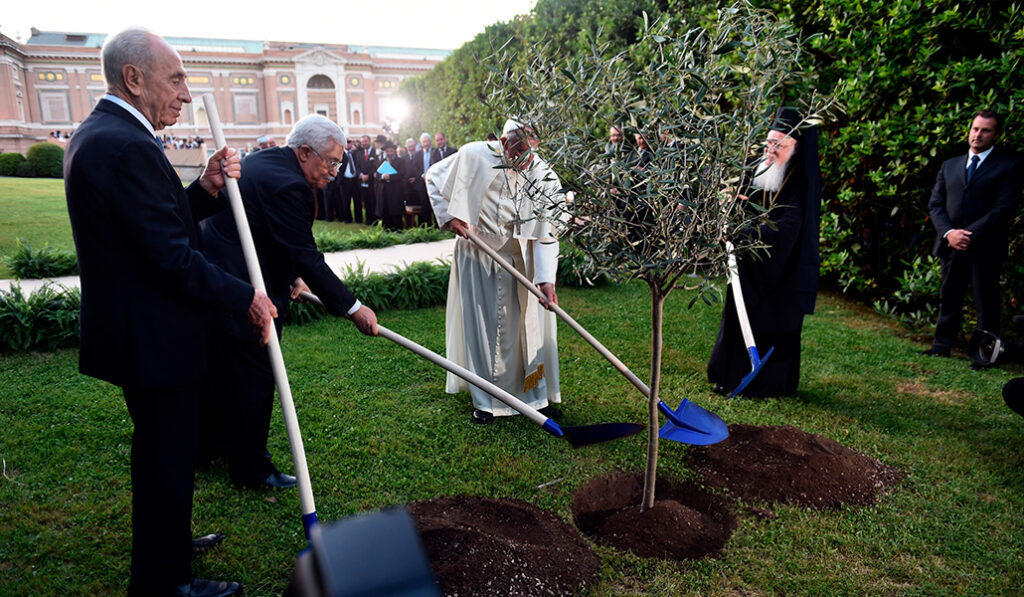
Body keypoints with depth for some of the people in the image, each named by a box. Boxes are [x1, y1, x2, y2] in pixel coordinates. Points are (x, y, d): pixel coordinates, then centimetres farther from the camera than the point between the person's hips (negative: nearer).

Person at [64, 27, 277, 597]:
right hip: (154, 340, -11)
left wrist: (205, 190, -2)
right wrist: (246, 298, -17)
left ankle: (168, 540, 47)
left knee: (160, 453, 26)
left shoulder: (95, 135, 10)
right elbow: (173, 257, -26)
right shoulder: (127, 146, -24)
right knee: (168, 459, 6)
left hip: (132, 331, 11)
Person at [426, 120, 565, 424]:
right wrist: (448, 216, -7)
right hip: (476, 256, 0)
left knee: (528, 325, 5)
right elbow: (434, 177, 3)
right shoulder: (474, 156, -14)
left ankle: (537, 394, 22)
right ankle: (485, 401, 19)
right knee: (480, 327, 5)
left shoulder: (545, 178, -14)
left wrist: (546, 279, -26)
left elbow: (546, 234, -16)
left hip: (519, 262, 1)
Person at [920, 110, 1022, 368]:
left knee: (986, 303, 4)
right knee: (948, 298, 12)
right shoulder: (950, 165, 14)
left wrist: (970, 234, -16)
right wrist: (948, 232, -8)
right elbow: (935, 204, 8)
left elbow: (1003, 209, -9)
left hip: (985, 248, -4)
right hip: (951, 246, 4)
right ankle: (942, 345, 22)